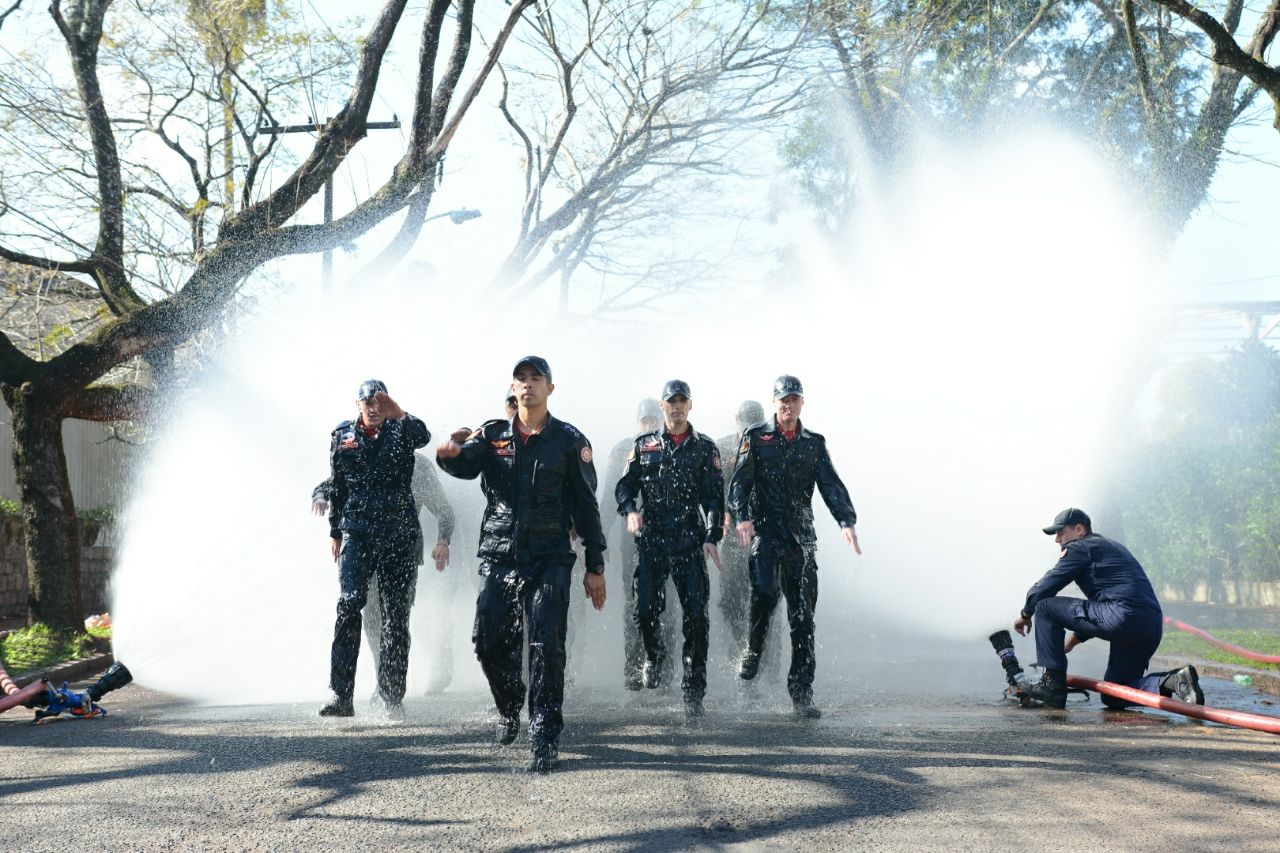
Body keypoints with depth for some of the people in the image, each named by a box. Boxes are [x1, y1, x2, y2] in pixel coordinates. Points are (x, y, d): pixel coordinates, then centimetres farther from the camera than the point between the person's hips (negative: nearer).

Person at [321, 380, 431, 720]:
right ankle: (341, 696, -17)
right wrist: (335, 531, 17)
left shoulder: (401, 430, 3)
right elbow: (337, 486, 18)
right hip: (356, 532, 1)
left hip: (399, 535, 0)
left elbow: (423, 436, -21)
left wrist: (399, 416, -41)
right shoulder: (342, 436, 11)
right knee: (349, 604, -16)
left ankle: (392, 697, 11)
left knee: (396, 615, 3)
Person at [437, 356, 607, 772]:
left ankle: (546, 740, -6)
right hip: (498, 555, 2)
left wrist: (595, 567, 2)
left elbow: (586, 507, 4)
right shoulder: (493, 434, 9)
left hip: (549, 558, -2)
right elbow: (467, 466, -11)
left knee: (546, 646, -10)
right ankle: (510, 709, 31)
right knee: (490, 643, 3)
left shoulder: (569, 440, 3)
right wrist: (451, 453, -36)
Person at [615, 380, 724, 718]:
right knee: (647, 610, -5)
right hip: (651, 541, 1)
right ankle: (654, 655, 28)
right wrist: (630, 510, -11)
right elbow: (625, 486, 11)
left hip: (691, 544, -1)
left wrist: (712, 537, -9)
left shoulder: (705, 448, 8)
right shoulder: (644, 445, 11)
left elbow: (714, 497, 3)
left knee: (696, 614, -6)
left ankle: (694, 690, 1)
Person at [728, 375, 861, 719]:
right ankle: (753, 650, 0)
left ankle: (801, 692, 6)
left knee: (803, 614, 1)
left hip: (802, 536, 3)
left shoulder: (814, 444, 14)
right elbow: (740, 481, -3)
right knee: (765, 590, -27)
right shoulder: (755, 438, 7)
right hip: (765, 529, -3)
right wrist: (742, 516, -21)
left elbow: (831, 486, 3)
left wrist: (846, 521, -14)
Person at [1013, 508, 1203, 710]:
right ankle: (1173, 681, -4)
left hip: (1123, 618, -9)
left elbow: (1044, 588, 0)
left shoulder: (1080, 548, 3)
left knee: (1045, 607, 1)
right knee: (1113, 698, 18)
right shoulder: (1112, 546, 31)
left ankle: (1053, 685, 1)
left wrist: (1026, 614, 17)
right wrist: (1076, 638, 32)